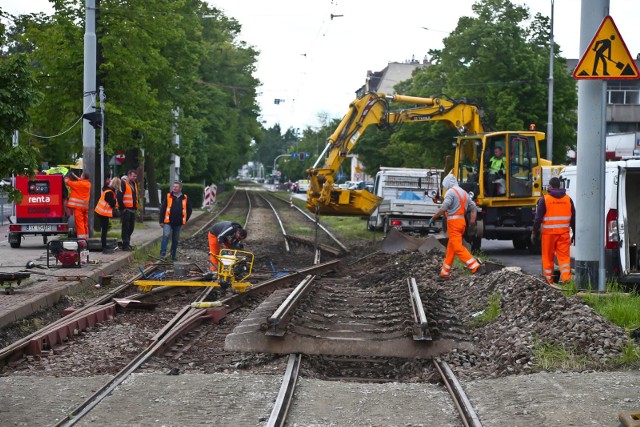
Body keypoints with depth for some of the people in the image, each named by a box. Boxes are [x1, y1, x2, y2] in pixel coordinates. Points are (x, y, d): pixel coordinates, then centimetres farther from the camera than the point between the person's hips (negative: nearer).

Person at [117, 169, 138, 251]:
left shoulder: (134, 184, 18)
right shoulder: (123, 183, -9)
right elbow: (119, 196, -15)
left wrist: (136, 207, 13)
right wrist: (122, 208, -17)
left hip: (133, 209, 8)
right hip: (126, 209, -8)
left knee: (131, 227, 11)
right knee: (126, 227, -7)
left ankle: (127, 243, 19)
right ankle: (125, 245, -6)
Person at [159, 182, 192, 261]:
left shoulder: (185, 198, 4)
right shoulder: (168, 196, 0)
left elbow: (189, 210, 15)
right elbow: (162, 209, 2)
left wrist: (185, 220, 8)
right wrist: (161, 221, -1)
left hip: (178, 223, 3)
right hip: (168, 222, -2)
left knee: (175, 240, 11)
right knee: (166, 235, -20)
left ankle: (174, 255, 20)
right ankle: (163, 253, -21)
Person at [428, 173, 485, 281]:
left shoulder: (451, 192, -9)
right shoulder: (464, 192, 18)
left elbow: (443, 208, -20)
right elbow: (473, 208, 16)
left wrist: (433, 218, -13)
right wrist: (472, 221, 12)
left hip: (453, 222, -9)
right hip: (462, 221, 9)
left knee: (458, 248, -11)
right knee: (451, 248, 13)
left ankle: (476, 267, -21)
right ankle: (445, 274, 17)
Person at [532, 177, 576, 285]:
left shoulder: (544, 199, -3)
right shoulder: (568, 199, 8)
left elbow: (538, 218, -5)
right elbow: (574, 218, 11)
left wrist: (535, 233, 1)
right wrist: (575, 234, 18)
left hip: (548, 233, -2)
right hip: (564, 233, 2)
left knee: (548, 257, 8)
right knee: (564, 256, 1)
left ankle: (548, 280, 12)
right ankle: (566, 278, -13)